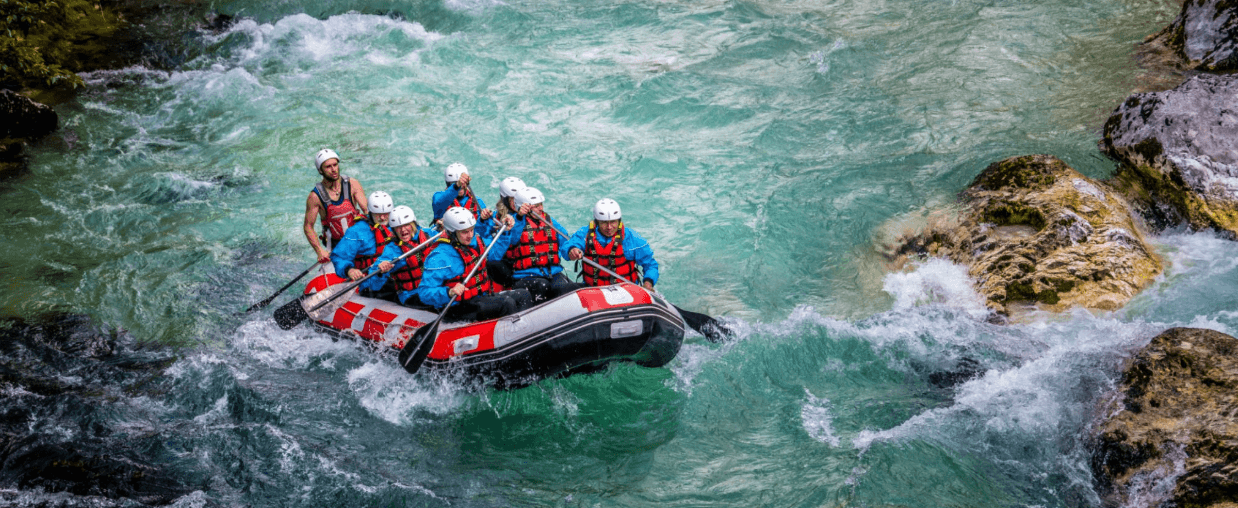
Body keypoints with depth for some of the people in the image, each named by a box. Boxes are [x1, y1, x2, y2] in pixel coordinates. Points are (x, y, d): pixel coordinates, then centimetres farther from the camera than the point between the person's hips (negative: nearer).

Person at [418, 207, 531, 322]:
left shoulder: (476, 241, 6)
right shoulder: (439, 257, -18)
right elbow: (424, 293, -22)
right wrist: (449, 292, -39)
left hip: (483, 296, 9)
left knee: (523, 295, -2)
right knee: (507, 303, -24)